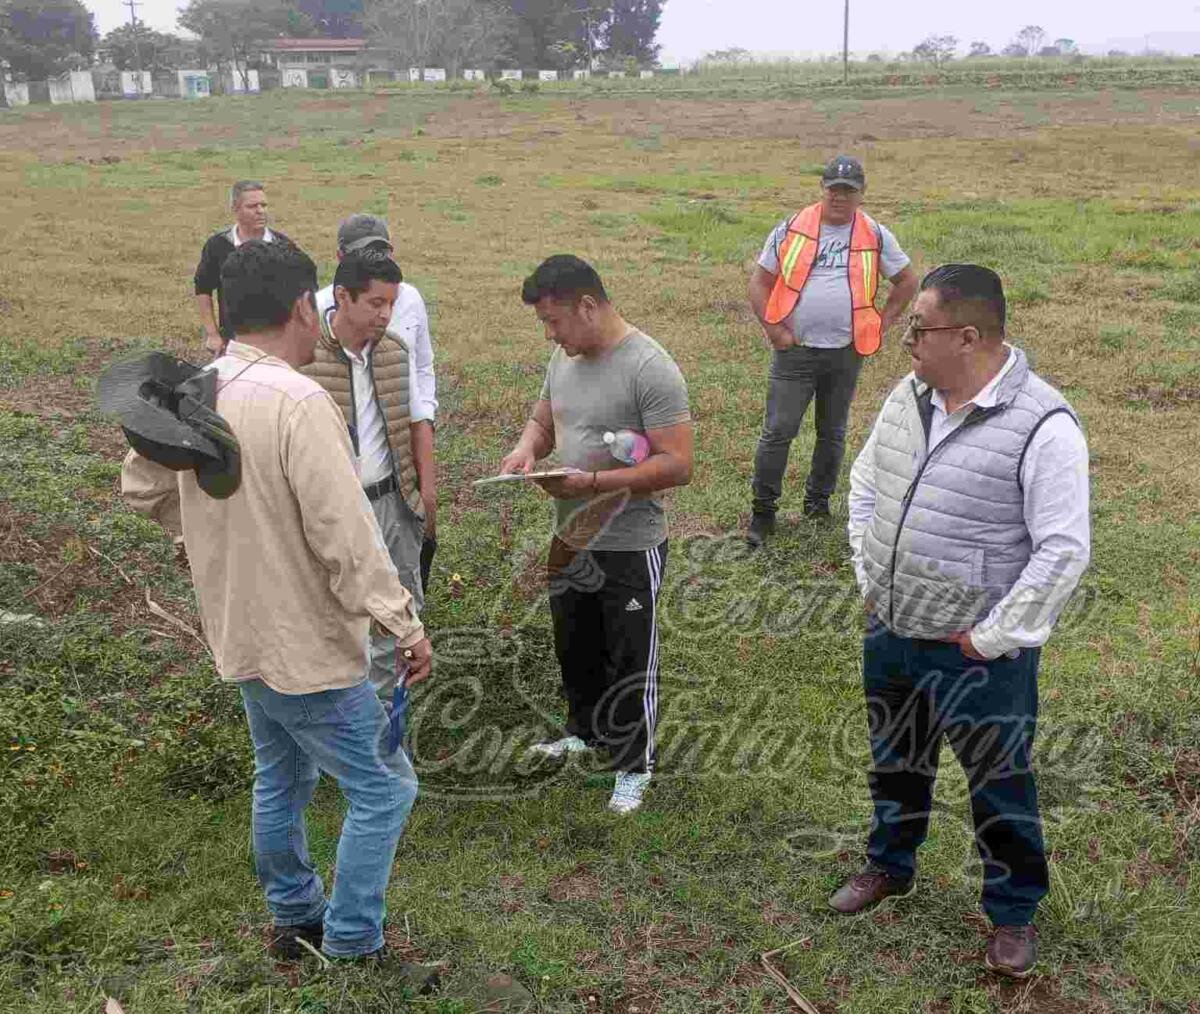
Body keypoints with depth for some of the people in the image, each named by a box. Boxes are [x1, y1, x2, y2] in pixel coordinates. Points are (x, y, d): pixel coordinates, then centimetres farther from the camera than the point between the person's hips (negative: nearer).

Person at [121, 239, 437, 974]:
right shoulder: (298, 403, -26)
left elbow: (142, 489, 13)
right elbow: (347, 539, -27)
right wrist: (408, 626, -20)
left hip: (241, 633, 9)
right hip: (307, 645, -8)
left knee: (281, 780, 24)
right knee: (384, 788, 8)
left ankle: (296, 918, 41)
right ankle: (351, 952, 18)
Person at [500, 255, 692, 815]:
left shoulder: (650, 368, -22)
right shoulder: (565, 358, 3)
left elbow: (677, 465, -24)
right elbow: (543, 418, 17)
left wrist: (593, 482, -31)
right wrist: (526, 448, -8)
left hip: (629, 547, -8)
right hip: (571, 538, 8)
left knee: (629, 661, 8)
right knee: (574, 647, 24)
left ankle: (633, 766, 27)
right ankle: (585, 730, 48)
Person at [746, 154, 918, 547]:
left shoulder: (876, 236, 4)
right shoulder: (791, 230, 0)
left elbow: (907, 281, 14)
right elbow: (760, 282, 4)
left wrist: (881, 324, 5)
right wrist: (773, 329, -6)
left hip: (846, 353, 2)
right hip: (795, 351, -2)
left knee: (833, 433, 12)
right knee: (777, 431, -5)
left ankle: (818, 504, 27)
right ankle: (763, 511, 5)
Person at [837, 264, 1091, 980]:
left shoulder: (1042, 426, -22)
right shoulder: (907, 397, -1)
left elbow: (1064, 549, -21)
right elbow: (866, 486, 13)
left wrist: (993, 637, -17)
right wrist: (871, 580, 7)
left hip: (977, 653, -6)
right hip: (889, 633, 6)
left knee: (1000, 784, 13)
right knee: (895, 760, 25)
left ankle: (1015, 911, 36)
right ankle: (891, 865, 50)